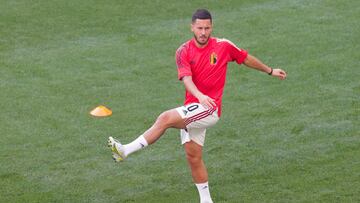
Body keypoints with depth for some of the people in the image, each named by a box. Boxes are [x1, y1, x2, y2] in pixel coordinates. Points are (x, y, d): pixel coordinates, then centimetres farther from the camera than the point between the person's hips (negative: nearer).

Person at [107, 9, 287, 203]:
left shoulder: (223, 46, -2)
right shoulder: (183, 52, 0)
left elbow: (246, 58, 16)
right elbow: (186, 79, -16)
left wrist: (270, 71, 27)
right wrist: (200, 96, -37)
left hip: (210, 109, -4)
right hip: (193, 109, 4)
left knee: (166, 118, -24)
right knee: (193, 156, 7)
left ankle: (126, 151, -25)